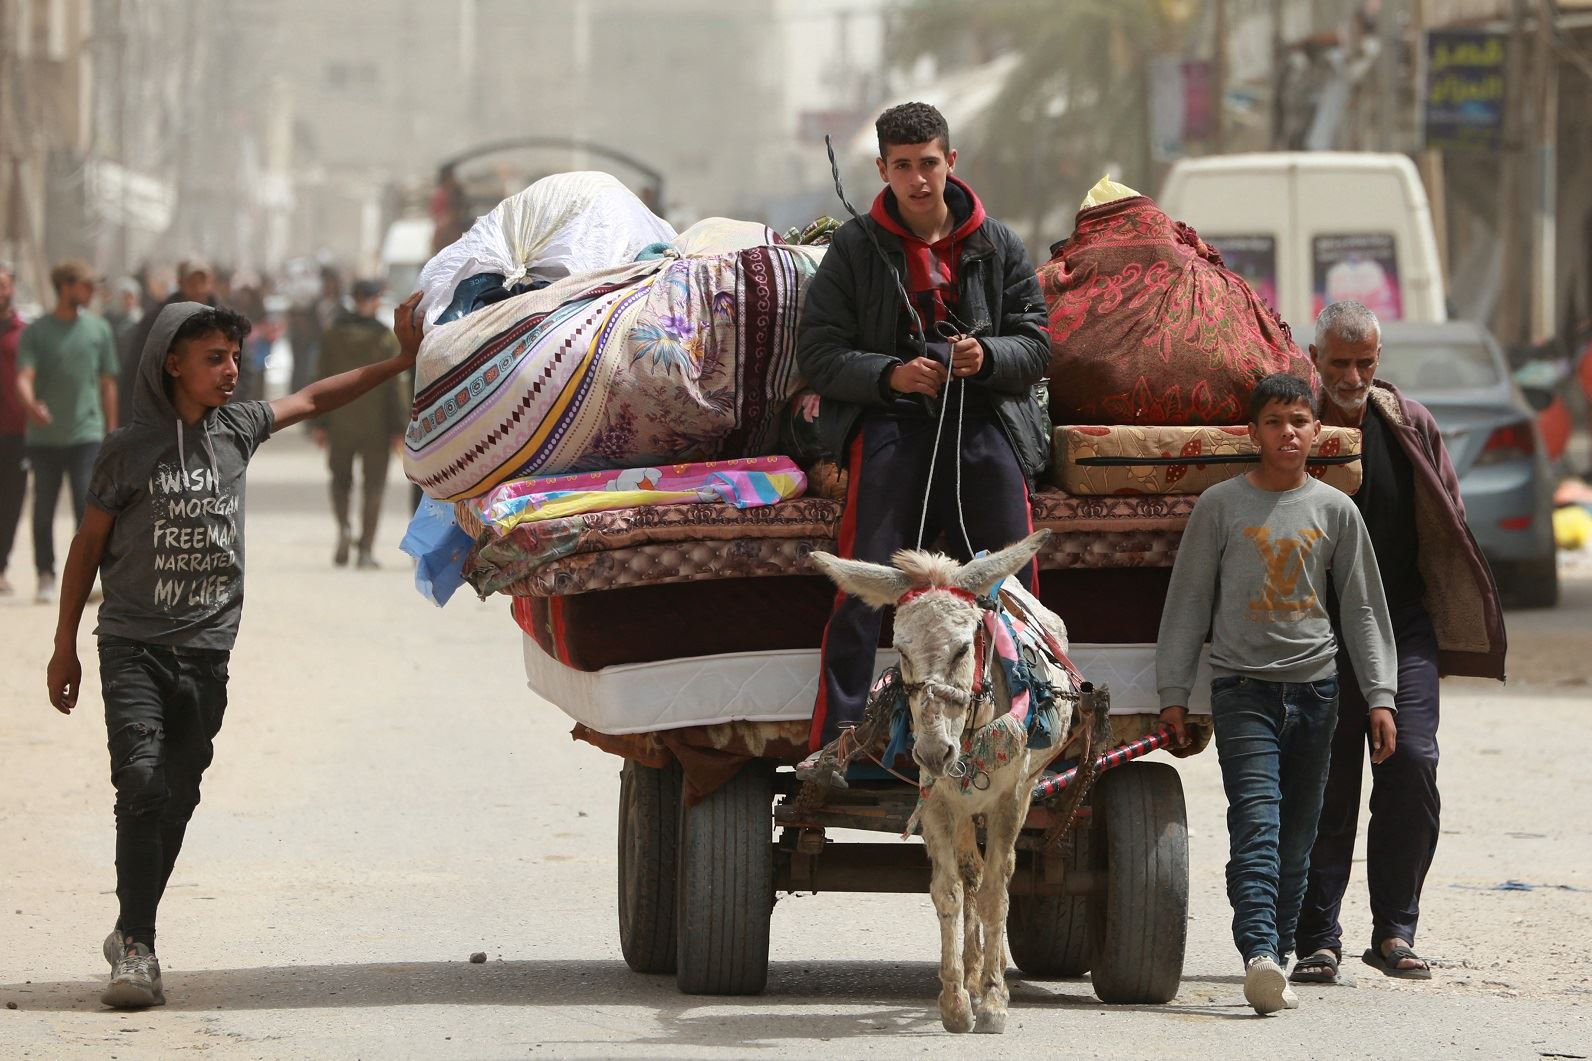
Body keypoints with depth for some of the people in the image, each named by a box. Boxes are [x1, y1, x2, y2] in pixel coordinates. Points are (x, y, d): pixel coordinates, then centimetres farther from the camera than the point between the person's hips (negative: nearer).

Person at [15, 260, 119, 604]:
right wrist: (31, 404, -31)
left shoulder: (98, 329, 8)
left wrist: (111, 432, 9)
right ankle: (46, 577, 16)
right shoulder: (35, 332, 2)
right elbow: (24, 377, -9)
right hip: (44, 437, 0)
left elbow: (108, 382, 12)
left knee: (88, 505, -10)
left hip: (86, 434, 0)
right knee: (44, 508, 6)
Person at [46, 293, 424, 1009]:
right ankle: (136, 949, -16)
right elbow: (88, 546, 4)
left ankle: (132, 935, 17)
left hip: (206, 650, 4)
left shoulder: (237, 429, 6)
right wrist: (65, 646, 8)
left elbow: (311, 400, 22)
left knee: (178, 799, 4)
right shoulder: (129, 451, -4)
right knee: (142, 782, -17)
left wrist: (400, 361, 18)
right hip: (133, 646, -4)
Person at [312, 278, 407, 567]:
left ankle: (344, 527, -9)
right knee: (373, 485, 4)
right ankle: (366, 550, -1)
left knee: (341, 480, 17)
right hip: (375, 424, -2)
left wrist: (321, 424, 7)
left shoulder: (333, 335, 0)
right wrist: (399, 427, -3)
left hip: (341, 422, 2)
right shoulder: (385, 337, -7)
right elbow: (394, 384, -8)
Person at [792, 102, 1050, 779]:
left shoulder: (996, 245, 12)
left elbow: (1036, 344, 12)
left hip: (986, 423, 2)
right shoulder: (855, 248, 6)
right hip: (890, 423, -2)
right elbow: (818, 349, 2)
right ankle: (834, 743, -17)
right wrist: (891, 375, -14)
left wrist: (988, 357, -10)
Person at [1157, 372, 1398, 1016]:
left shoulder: (1335, 511, 8)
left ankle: (1278, 949, 11)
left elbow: (1363, 610, 11)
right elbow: (1188, 602, 5)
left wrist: (1379, 697, 5)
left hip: (1316, 688, 3)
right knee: (1256, 823, -17)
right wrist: (1173, 693, 1)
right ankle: (1259, 956, -30)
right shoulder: (1221, 506, 3)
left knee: (1297, 835, 4)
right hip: (1243, 689, -3)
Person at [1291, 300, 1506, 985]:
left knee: (1411, 763, -11)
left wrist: (1459, 617, 10)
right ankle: (1318, 940, 6)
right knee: (1324, 784, -1)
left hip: (1403, 628, 1)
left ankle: (1394, 933, -1)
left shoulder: (1411, 427, 7)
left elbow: (1446, 528, 14)